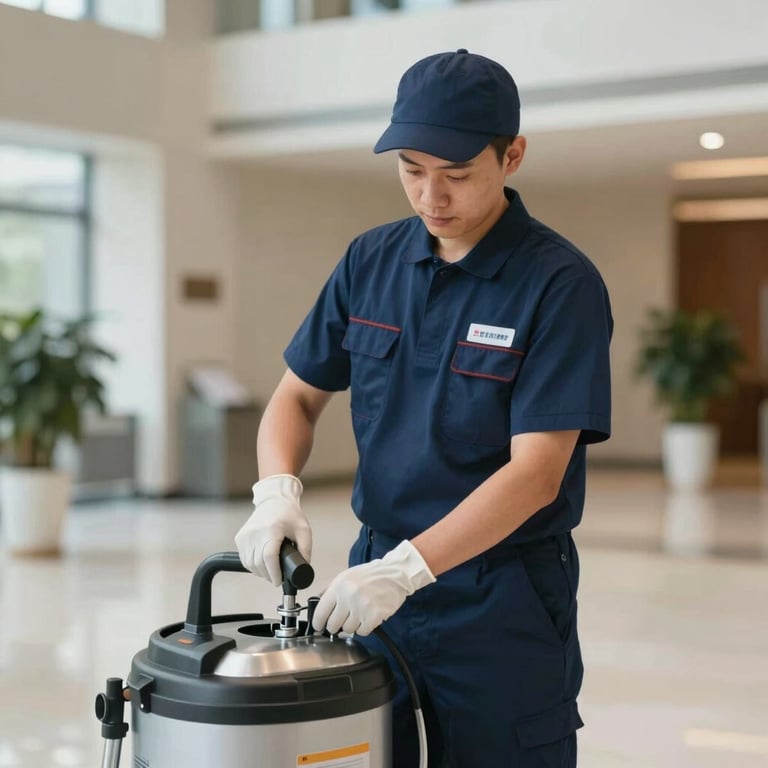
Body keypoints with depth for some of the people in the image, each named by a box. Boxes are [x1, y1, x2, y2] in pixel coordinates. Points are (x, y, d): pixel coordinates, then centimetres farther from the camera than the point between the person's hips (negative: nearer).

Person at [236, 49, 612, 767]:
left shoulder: (561, 284, -15)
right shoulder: (371, 260, 2)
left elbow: (536, 472, -20)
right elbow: (298, 394, 7)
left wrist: (406, 569, -29)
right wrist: (278, 492, -13)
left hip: (503, 603, -5)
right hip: (377, 577, 5)